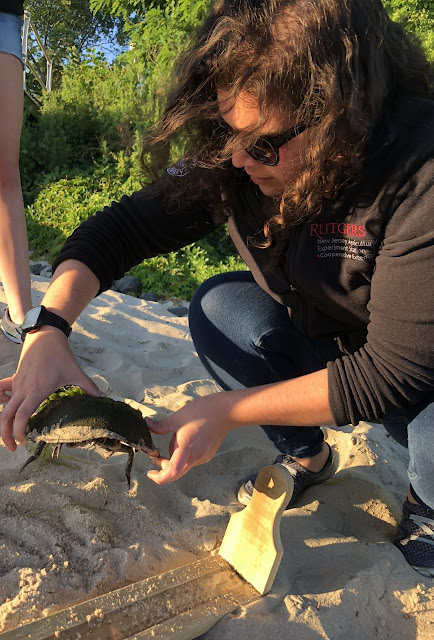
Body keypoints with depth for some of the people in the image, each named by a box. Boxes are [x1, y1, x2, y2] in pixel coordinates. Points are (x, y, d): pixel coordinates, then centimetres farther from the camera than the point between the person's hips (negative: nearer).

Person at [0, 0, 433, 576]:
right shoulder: (232, 158, -16)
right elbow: (118, 231, -13)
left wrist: (227, 410, -29)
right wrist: (47, 329, -29)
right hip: (324, 348, 5)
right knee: (220, 307, -18)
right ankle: (307, 457, 5)